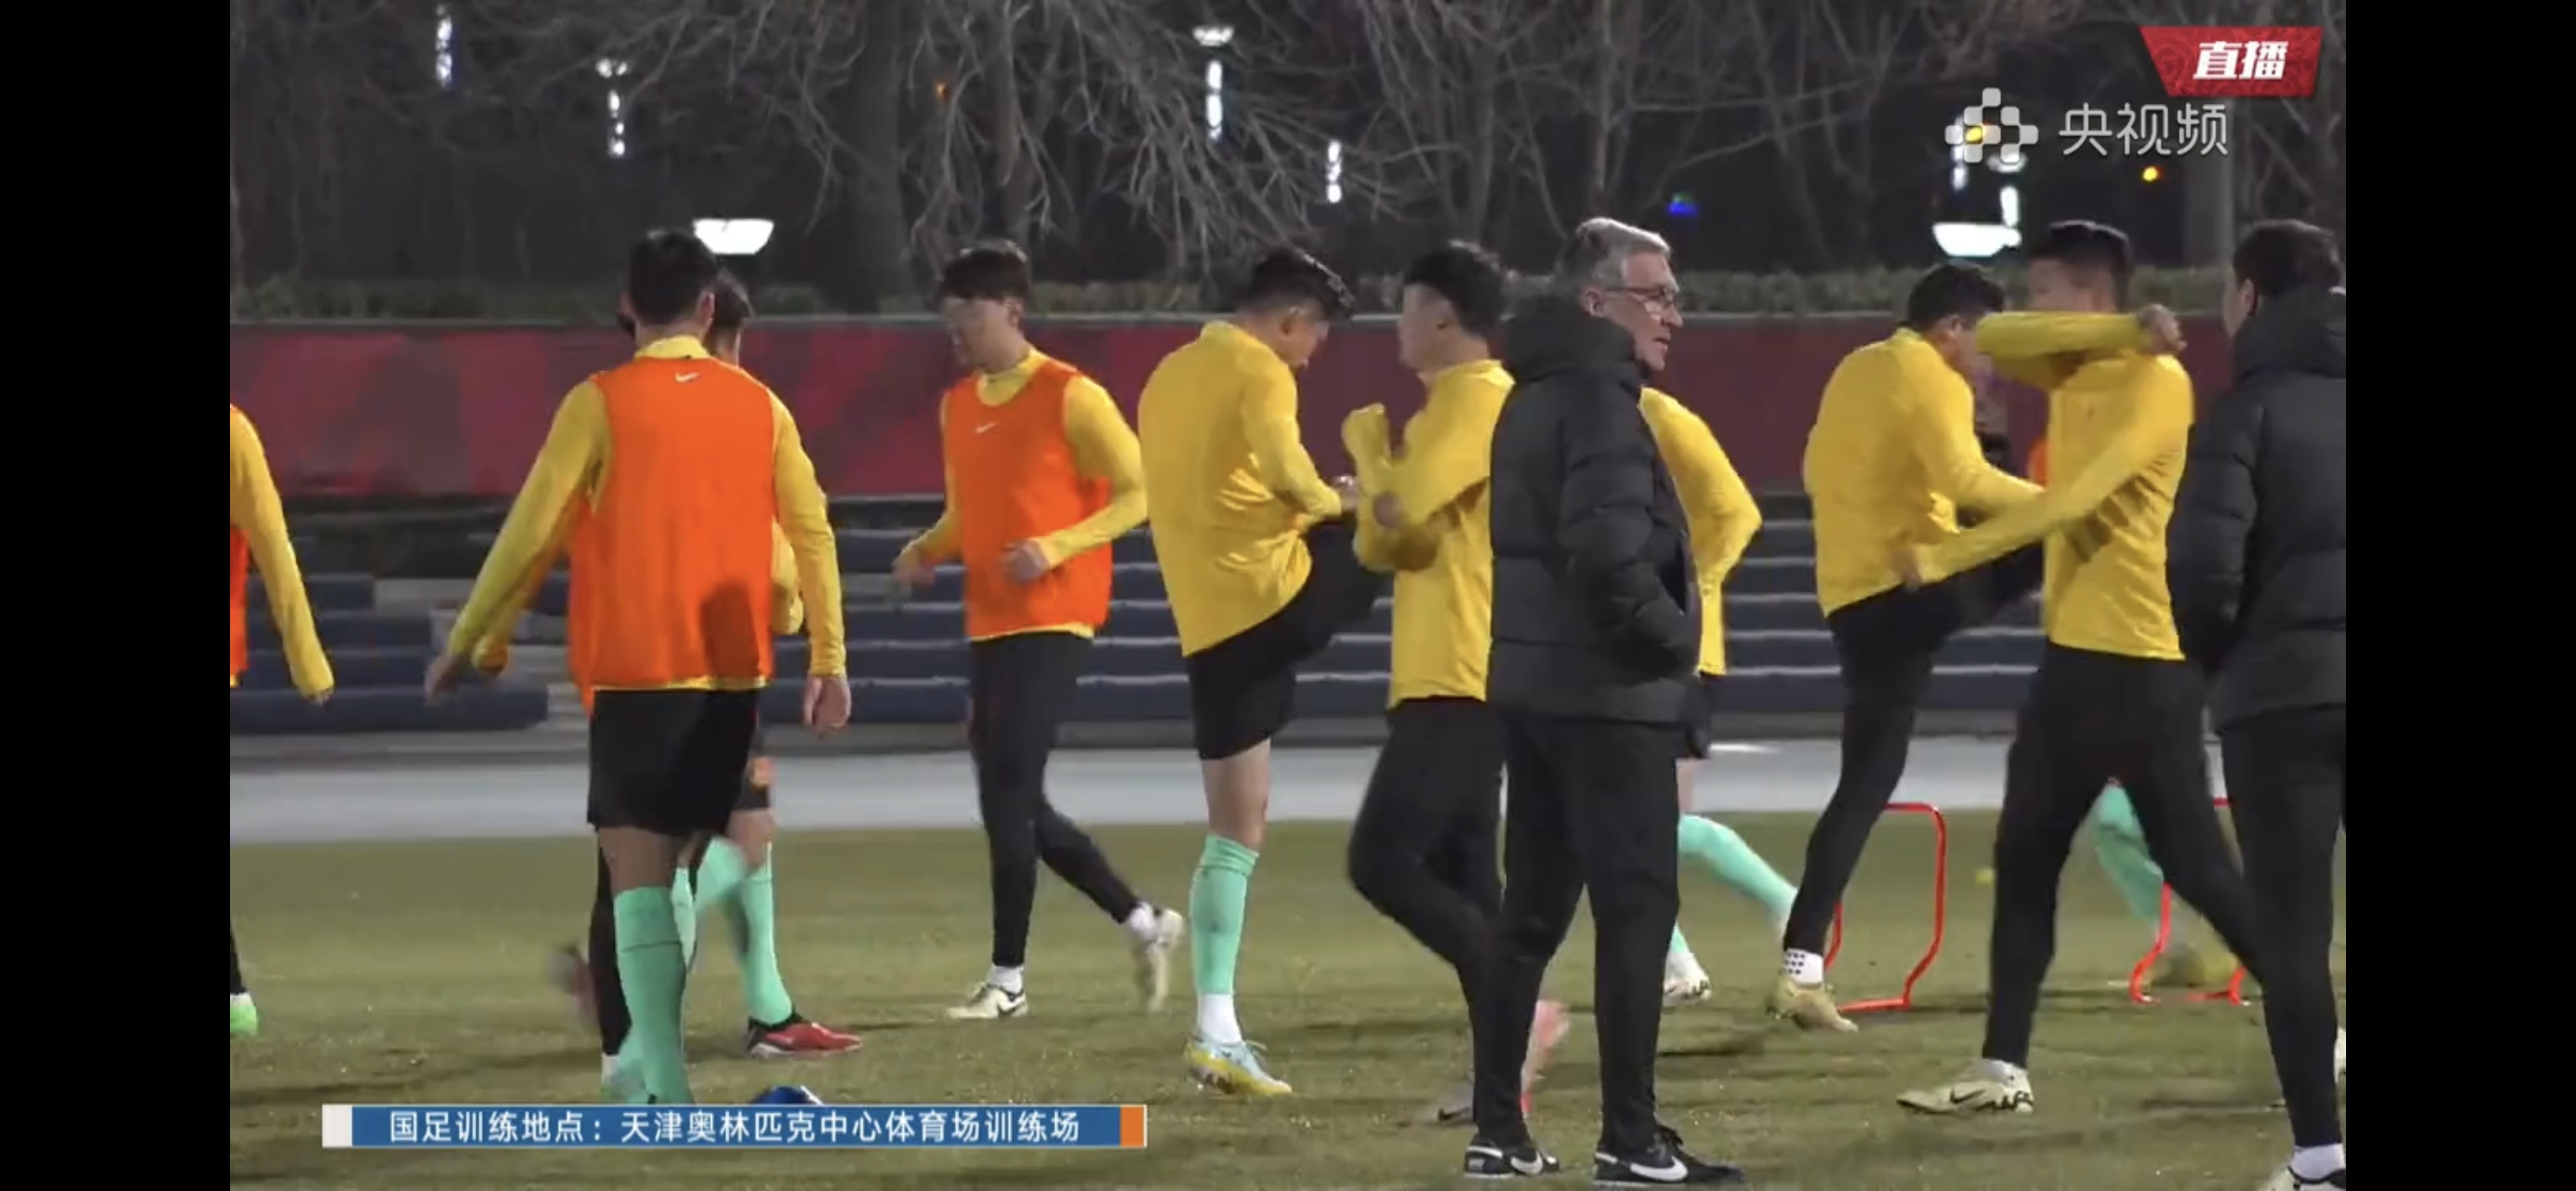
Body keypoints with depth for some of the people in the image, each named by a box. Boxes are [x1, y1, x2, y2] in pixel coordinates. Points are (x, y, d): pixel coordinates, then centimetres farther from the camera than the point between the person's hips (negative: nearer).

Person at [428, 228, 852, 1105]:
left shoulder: (601, 404, -6)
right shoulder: (758, 406, 6)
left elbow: (530, 533, -5)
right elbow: (812, 533, 4)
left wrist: (463, 645, 5)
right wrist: (829, 661, 9)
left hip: (634, 673, -4)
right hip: (732, 674, 4)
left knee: (639, 874, -6)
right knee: (687, 865, 18)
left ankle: (667, 1088, -16)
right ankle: (648, 1052, 18)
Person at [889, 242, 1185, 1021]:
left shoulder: (1070, 396, -10)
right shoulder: (957, 405, 13)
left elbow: (1140, 494, -9)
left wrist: (1056, 547, -21)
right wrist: (924, 553, 3)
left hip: (1051, 622, -8)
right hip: (989, 626, 8)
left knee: (1006, 793, -13)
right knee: (1014, 802, 9)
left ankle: (1007, 981, -7)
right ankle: (1144, 924, 25)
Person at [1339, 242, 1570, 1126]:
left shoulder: (1480, 399, -13)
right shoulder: (1454, 406, 20)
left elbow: (1396, 509, -22)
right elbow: (1381, 542, 22)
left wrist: (1365, 440, -3)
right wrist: (1383, 485, 1)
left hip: (1462, 679, -11)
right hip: (1454, 677, 11)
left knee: (1383, 861, -15)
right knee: (1456, 874, 8)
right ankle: (1506, 1064, 6)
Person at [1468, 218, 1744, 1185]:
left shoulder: (1536, 395, 16)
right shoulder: (1598, 399, -14)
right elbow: (1610, 556, -25)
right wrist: (1676, 640, -10)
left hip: (1531, 686, 10)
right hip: (1605, 691, -10)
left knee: (1531, 911, 12)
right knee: (1637, 907, -7)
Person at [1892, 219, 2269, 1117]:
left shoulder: (2155, 382, -14)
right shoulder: (2075, 371, 12)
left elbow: (2073, 500, -23)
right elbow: (1992, 339, -6)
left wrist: (1947, 557, -23)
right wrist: (2116, 333, -16)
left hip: (2144, 659, -9)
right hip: (2075, 650, 9)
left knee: (2195, 864, -4)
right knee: (2023, 859, 6)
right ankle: (2003, 1069, 8)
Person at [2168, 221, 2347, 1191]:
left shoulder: (2254, 403, -3)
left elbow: (2204, 564, -12)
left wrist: (2222, 660, 6)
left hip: (2284, 693, -4)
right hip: (2329, 685, 4)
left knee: (2292, 930, 0)